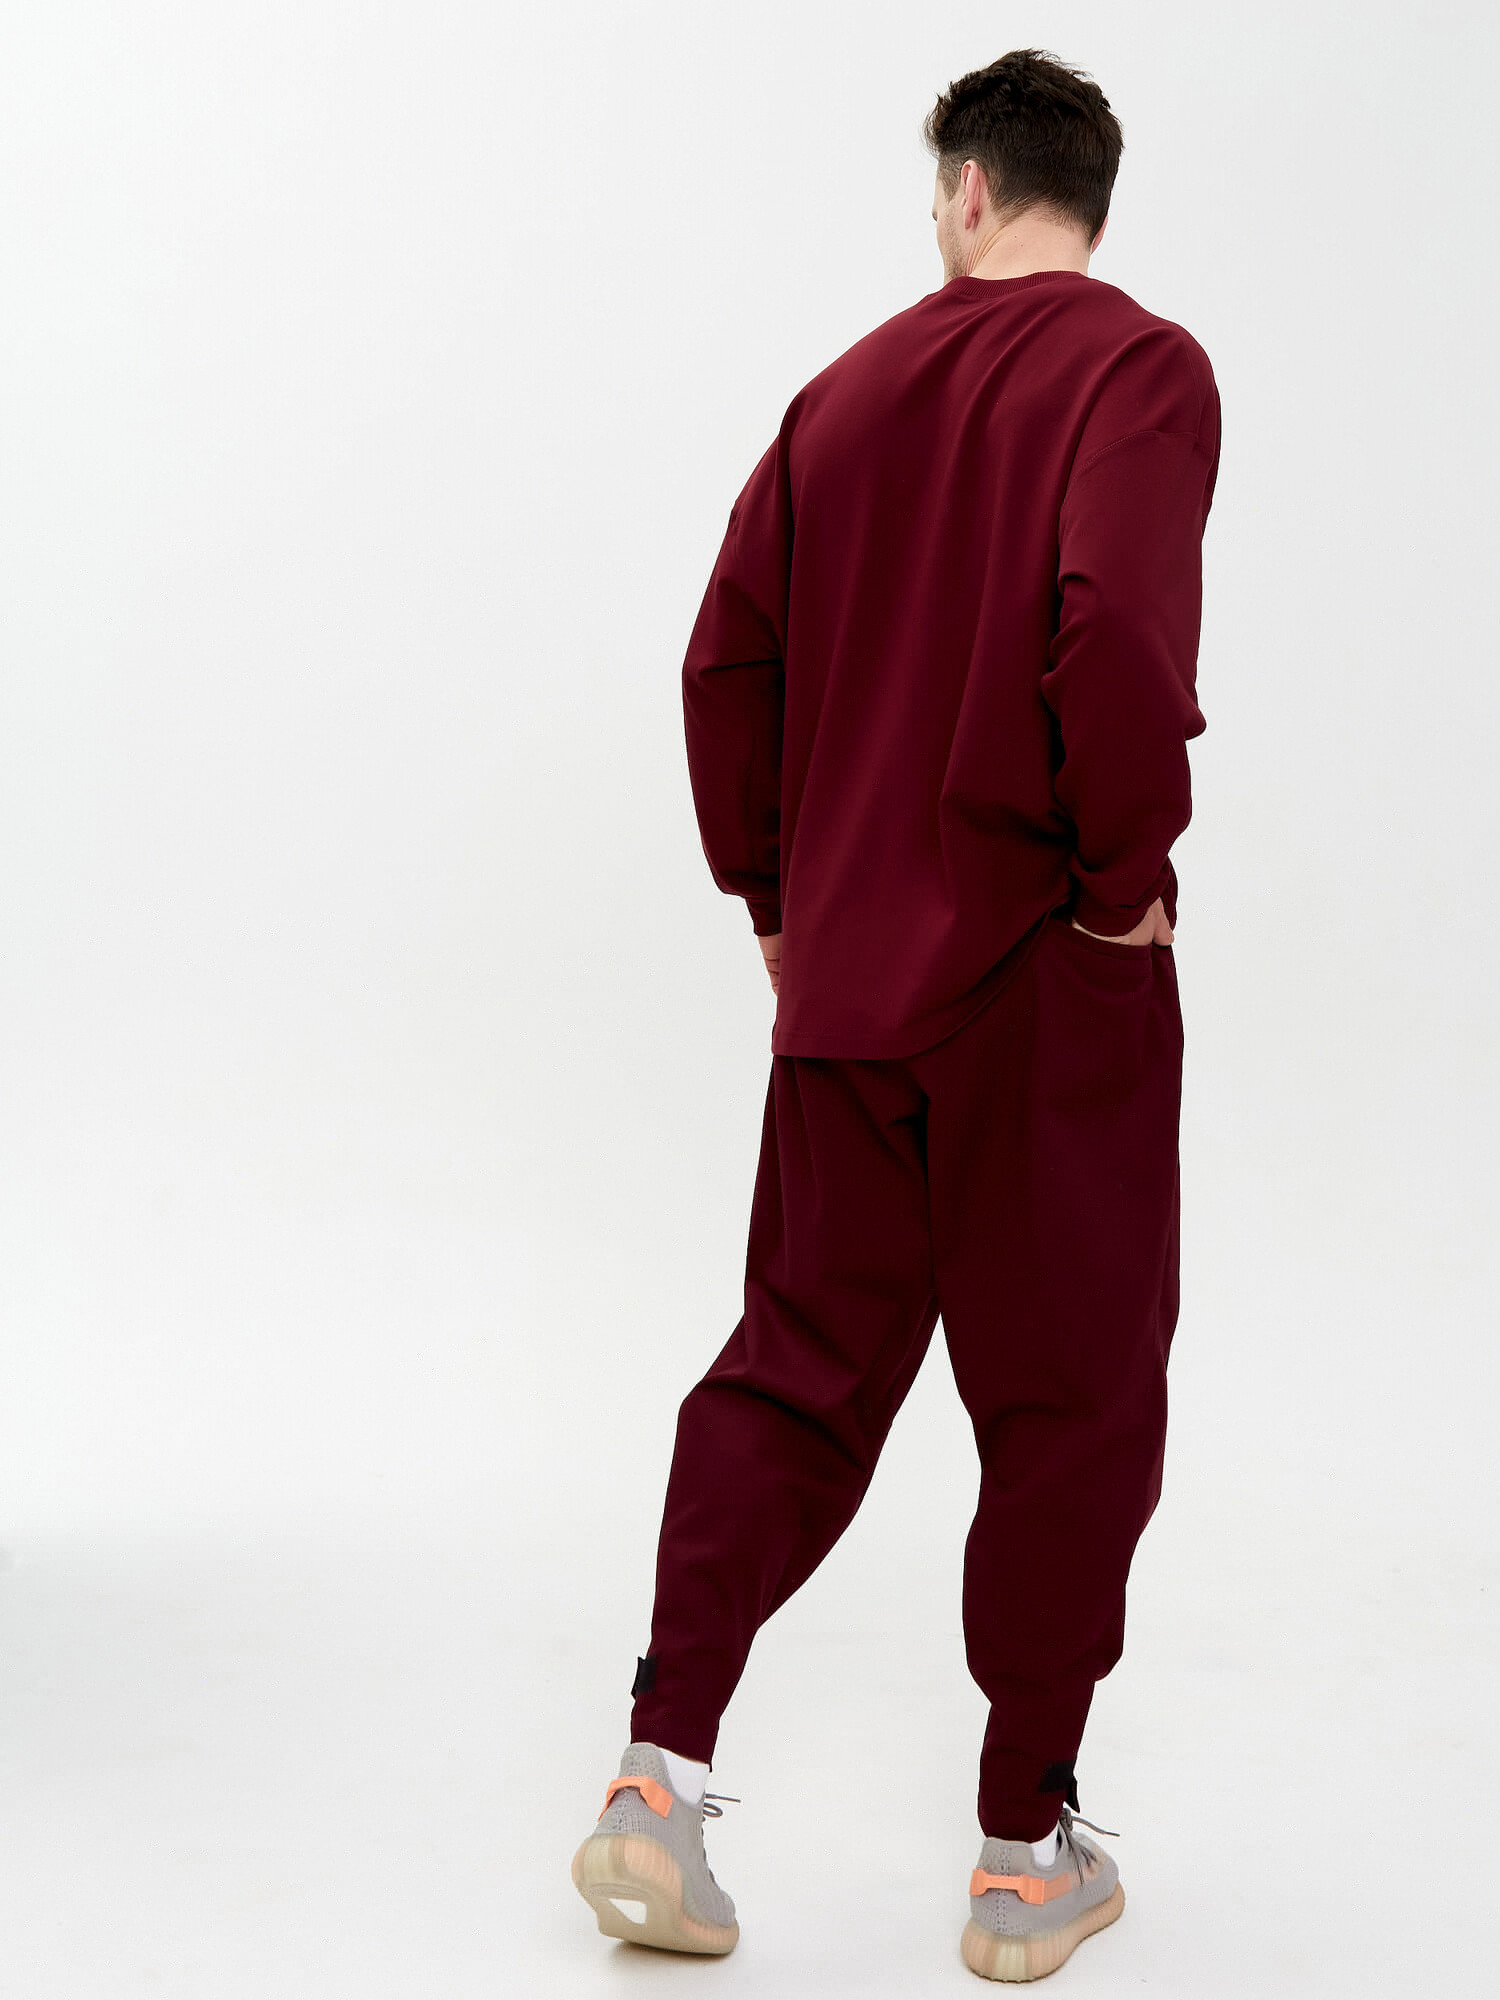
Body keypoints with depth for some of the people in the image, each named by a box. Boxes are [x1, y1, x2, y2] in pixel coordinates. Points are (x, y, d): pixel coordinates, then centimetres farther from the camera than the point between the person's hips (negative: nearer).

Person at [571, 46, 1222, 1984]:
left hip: (844, 979, 5)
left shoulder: (850, 388, 10)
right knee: (1070, 1403, 7)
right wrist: (1131, 872, -12)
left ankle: (659, 1784, 6)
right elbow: (1114, 633, -24)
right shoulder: (1137, 368, -7)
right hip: (1051, 988, -5)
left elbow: (726, 663, 9)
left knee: (794, 1371, 13)